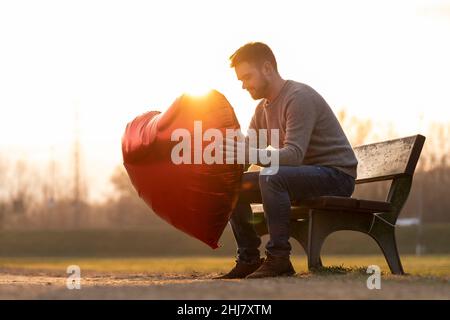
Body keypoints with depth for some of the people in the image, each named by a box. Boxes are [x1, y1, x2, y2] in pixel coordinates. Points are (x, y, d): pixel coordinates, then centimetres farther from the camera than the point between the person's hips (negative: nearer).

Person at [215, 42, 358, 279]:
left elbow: (294, 154, -30)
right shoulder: (263, 108, 11)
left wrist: (249, 154, -41)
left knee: (271, 177, -34)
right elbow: (246, 152, 7)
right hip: (303, 175, 9)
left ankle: (278, 258, -28)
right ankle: (249, 260, 2)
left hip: (336, 174, -9)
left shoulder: (299, 97, -19)